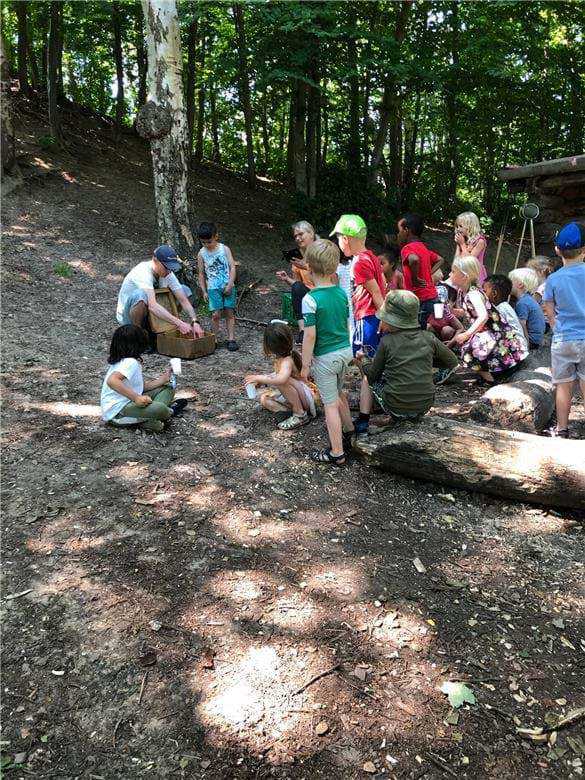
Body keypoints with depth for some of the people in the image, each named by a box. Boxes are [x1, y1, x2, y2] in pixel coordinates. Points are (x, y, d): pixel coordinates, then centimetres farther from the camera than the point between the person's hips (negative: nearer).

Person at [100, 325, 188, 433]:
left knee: (167, 389, 13)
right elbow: (112, 381, -35)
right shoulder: (130, 362, -18)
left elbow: (142, 387, 16)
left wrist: (162, 380, 11)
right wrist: (136, 397, -35)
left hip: (128, 403, 11)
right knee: (159, 409, -37)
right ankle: (170, 412, -2)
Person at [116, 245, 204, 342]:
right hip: (127, 315, -6)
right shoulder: (143, 272, -30)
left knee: (185, 290, -5)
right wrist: (179, 323, -50)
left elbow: (184, 301, -13)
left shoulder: (168, 274, -9)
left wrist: (195, 322, -30)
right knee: (141, 295, -40)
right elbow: (152, 306, -43)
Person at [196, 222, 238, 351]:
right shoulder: (202, 253, 3)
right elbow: (201, 274, 9)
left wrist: (230, 285, -11)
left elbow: (232, 267, -2)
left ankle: (231, 339, 5)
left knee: (229, 313, 0)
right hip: (213, 288, 0)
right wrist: (204, 291, 4)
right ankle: (215, 340, 2)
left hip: (228, 287, 0)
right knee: (216, 314, -8)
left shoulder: (224, 249, 1)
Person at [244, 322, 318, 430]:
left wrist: (259, 378, -36)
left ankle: (300, 415, -17)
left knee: (283, 382, -35)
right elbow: (278, 374, 16)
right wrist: (261, 378, 3)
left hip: (308, 396, -9)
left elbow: (281, 379, -50)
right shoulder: (280, 357, -1)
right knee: (264, 399, 2)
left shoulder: (287, 361, -29)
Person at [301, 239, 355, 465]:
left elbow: (310, 335, -20)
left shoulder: (311, 299, -21)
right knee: (338, 392, 28)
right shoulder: (341, 292, 0)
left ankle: (337, 453, 11)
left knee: (330, 404, 3)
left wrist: (305, 364, -11)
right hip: (345, 350, 7)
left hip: (325, 357, -7)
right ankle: (348, 430, 46)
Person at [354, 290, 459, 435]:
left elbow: (373, 376, -1)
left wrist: (364, 360, 18)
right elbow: (453, 363, 9)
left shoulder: (387, 341, -11)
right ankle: (413, 416, 25)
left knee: (367, 379, 21)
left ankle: (362, 422, 14)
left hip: (395, 407, -4)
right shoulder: (429, 338, -2)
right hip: (425, 406, 4)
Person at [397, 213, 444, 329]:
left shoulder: (407, 248, -14)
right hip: (431, 296, 9)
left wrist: (415, 279, -24)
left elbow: (414, 259, -37)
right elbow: (439, 260, 28)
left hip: (420, 299, -9)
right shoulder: (423, 247, 14)